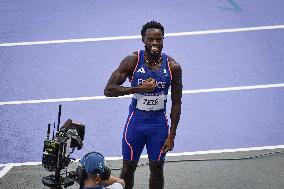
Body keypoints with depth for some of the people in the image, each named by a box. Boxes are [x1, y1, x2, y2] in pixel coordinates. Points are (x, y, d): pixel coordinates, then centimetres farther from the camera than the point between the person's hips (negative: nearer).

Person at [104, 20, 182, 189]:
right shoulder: (132, 61, -13)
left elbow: (176, 102, -1)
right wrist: (139, 88, -26)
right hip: (136, 121, -1)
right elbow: (108, 90, -16)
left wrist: (172, 136, -4)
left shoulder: (173, 67, -9)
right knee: (128, 168, 11)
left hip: (159, 124, 1)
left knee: (157, 169, 11)